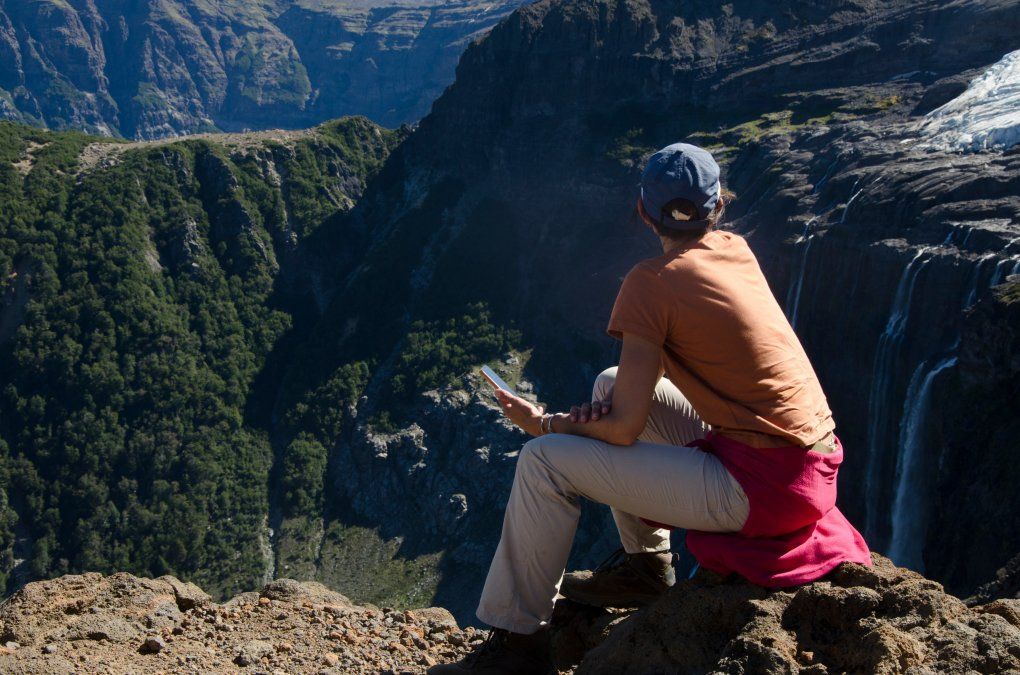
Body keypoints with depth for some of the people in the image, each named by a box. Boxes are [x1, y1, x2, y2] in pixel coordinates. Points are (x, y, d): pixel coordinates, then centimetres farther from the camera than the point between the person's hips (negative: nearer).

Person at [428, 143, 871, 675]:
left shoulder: (652, 281, -15)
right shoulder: (736, 250, 7)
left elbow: (623, 428, -15)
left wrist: (541, 423, 3)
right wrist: (602, 408, 2)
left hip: (763, 488, -8)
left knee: (544, 461, -9)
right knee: (612, 385, 19)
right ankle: (644, 566, 26)